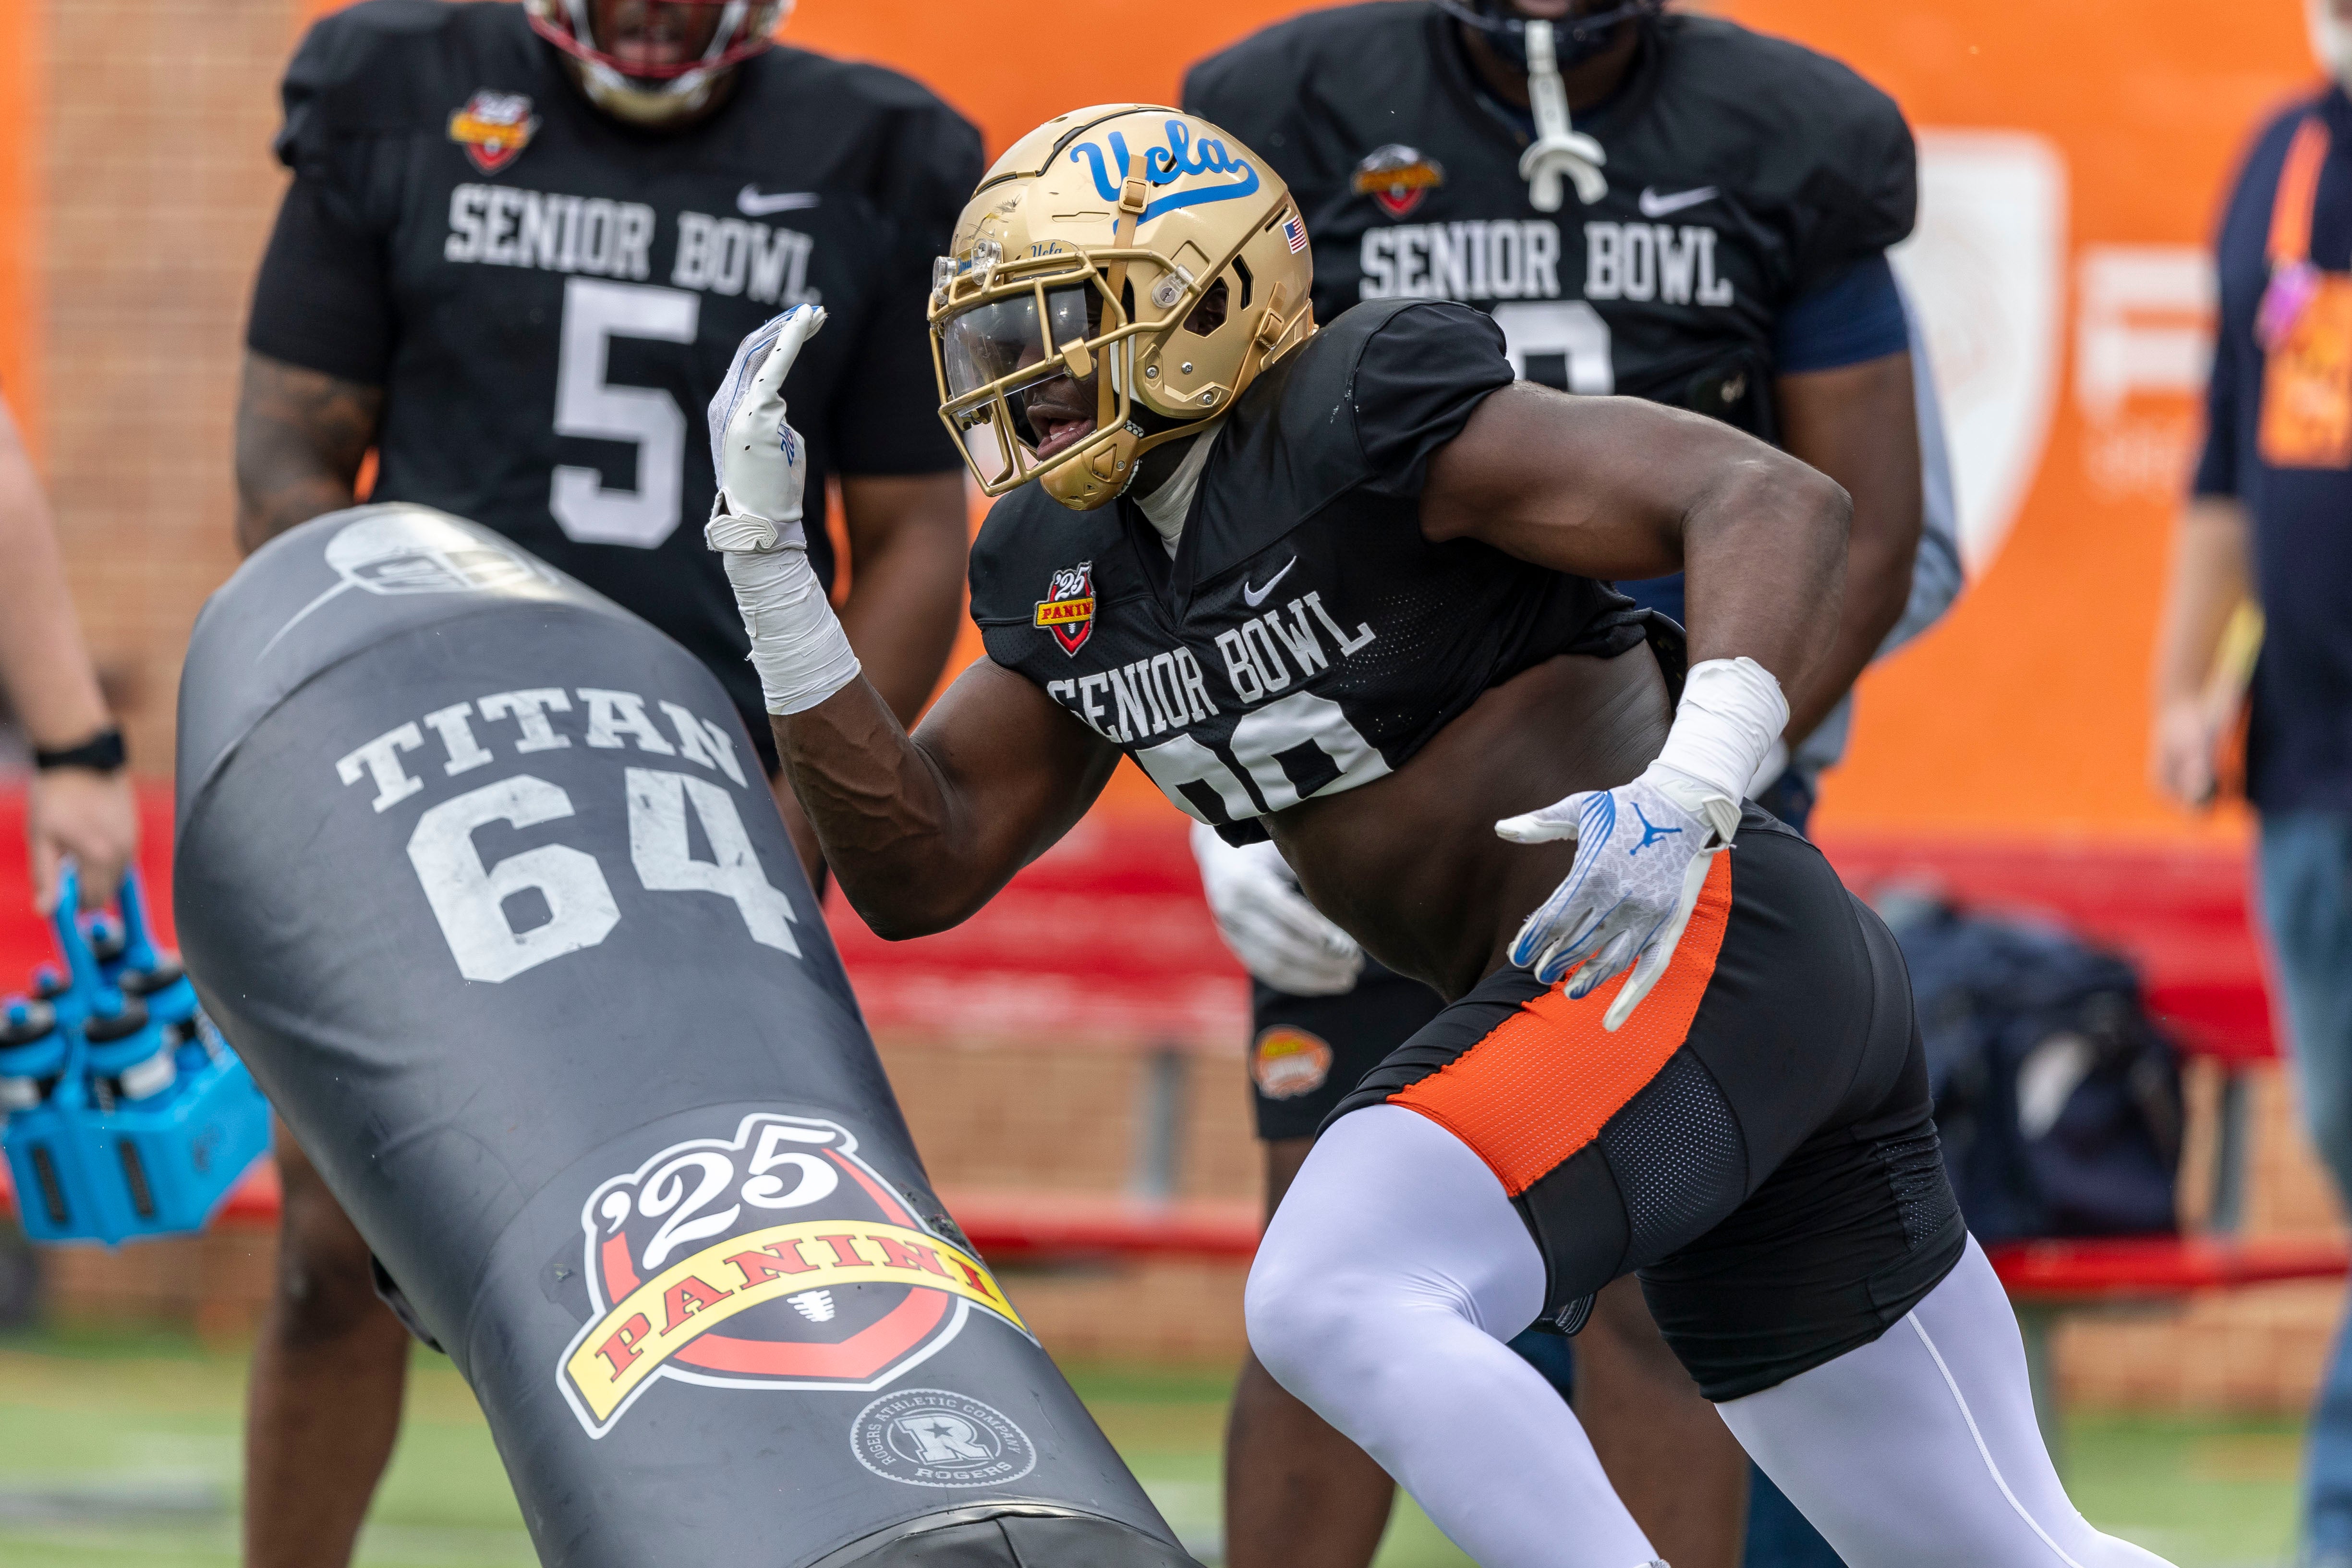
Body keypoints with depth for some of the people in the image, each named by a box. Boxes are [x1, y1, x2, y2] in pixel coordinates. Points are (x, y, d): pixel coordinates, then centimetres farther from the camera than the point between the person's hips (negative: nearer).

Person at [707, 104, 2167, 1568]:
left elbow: (1778, 503, -18)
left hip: (1691, 951, -9)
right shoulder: (1074, 571, 14)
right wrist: (769, 554, 7)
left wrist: (1690, 794, -33)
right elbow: (919, 870, 15)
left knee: (1335, 1300, -24)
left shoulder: (1360, 420, -12)